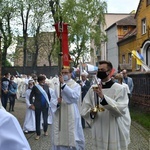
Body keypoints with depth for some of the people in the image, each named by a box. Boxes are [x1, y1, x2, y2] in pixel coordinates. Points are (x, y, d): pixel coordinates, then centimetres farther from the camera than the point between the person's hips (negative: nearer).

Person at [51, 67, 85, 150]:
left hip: (71, 118, -3)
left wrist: (63, 84, -25)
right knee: (59, 139, 7)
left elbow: (74, 96, -21)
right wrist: (57, 102, -14)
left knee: (72, 139, 0)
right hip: (59, 118, 3)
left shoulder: (76, 85, -1)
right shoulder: (57, 86, 10)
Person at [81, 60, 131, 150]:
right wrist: (92, 112, -18)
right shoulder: (93, 89, 3)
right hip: (99, 133, 3)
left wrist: (103, 97, -29)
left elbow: (121, 109, -20)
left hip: (115, 133, -3)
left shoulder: (120, 89, -7)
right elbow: (84, 110, 4)